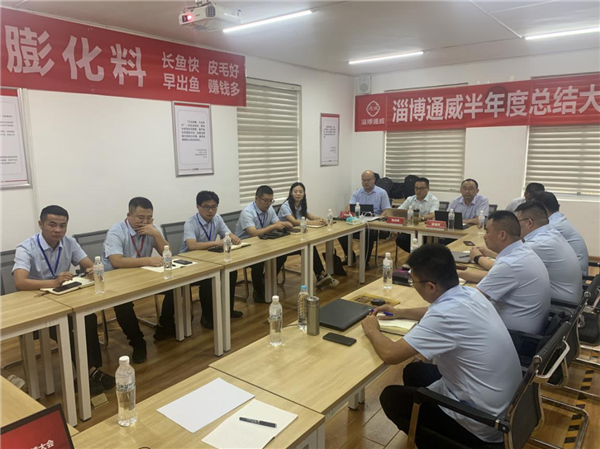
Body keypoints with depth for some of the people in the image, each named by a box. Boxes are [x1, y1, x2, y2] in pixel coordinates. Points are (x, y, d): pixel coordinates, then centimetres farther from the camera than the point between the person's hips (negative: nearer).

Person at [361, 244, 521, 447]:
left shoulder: (446, 314, -31)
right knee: (413, 371, 21)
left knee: (391, 397, 6)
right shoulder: (469, 294, -4)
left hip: (482, 422, -8)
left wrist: (372, 331, -7)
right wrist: (400, 312, 17)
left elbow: (390, 354, -26)